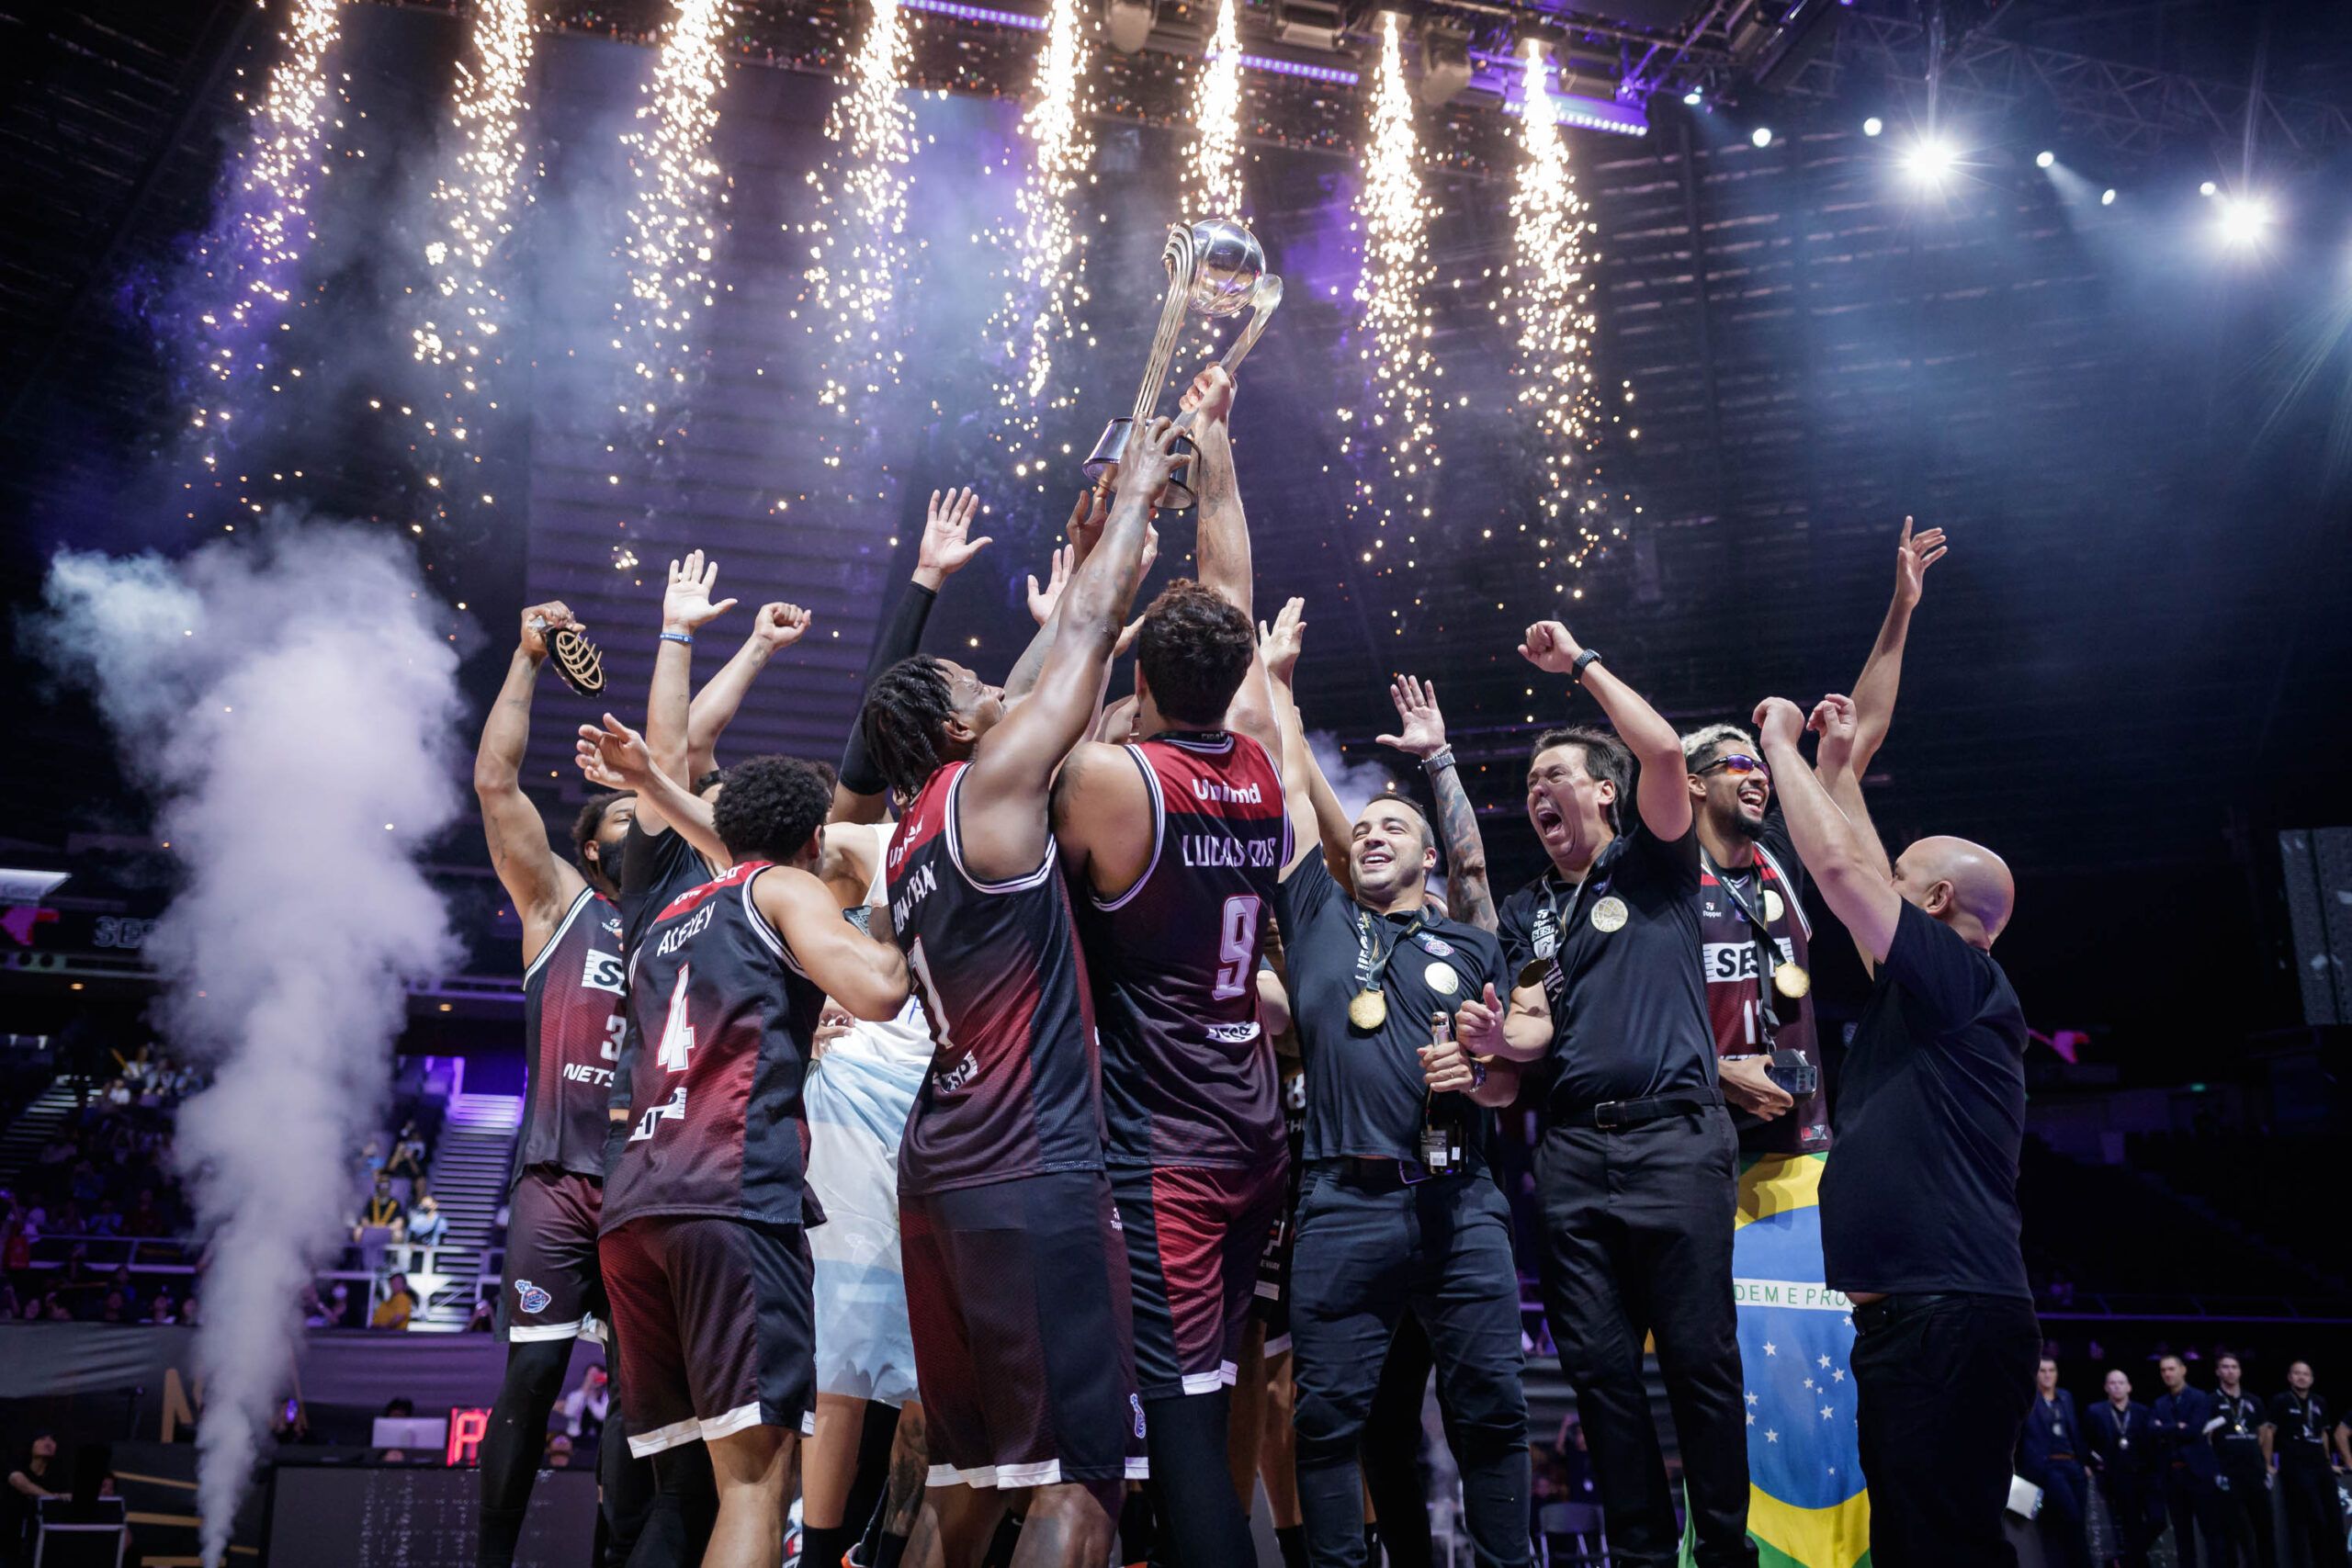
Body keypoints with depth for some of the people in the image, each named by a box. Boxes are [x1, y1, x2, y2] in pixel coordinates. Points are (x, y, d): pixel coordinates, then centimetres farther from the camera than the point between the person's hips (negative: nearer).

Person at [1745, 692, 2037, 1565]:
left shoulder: (1962, 978, -5)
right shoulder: (1920, 1001, 19)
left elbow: (1841, 865, -11)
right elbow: (1856, 873, 29)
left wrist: (1780, 742, 1)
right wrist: (1836, 768, 33)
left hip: (1951, 1321, -10)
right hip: (1905, 1321, 10)